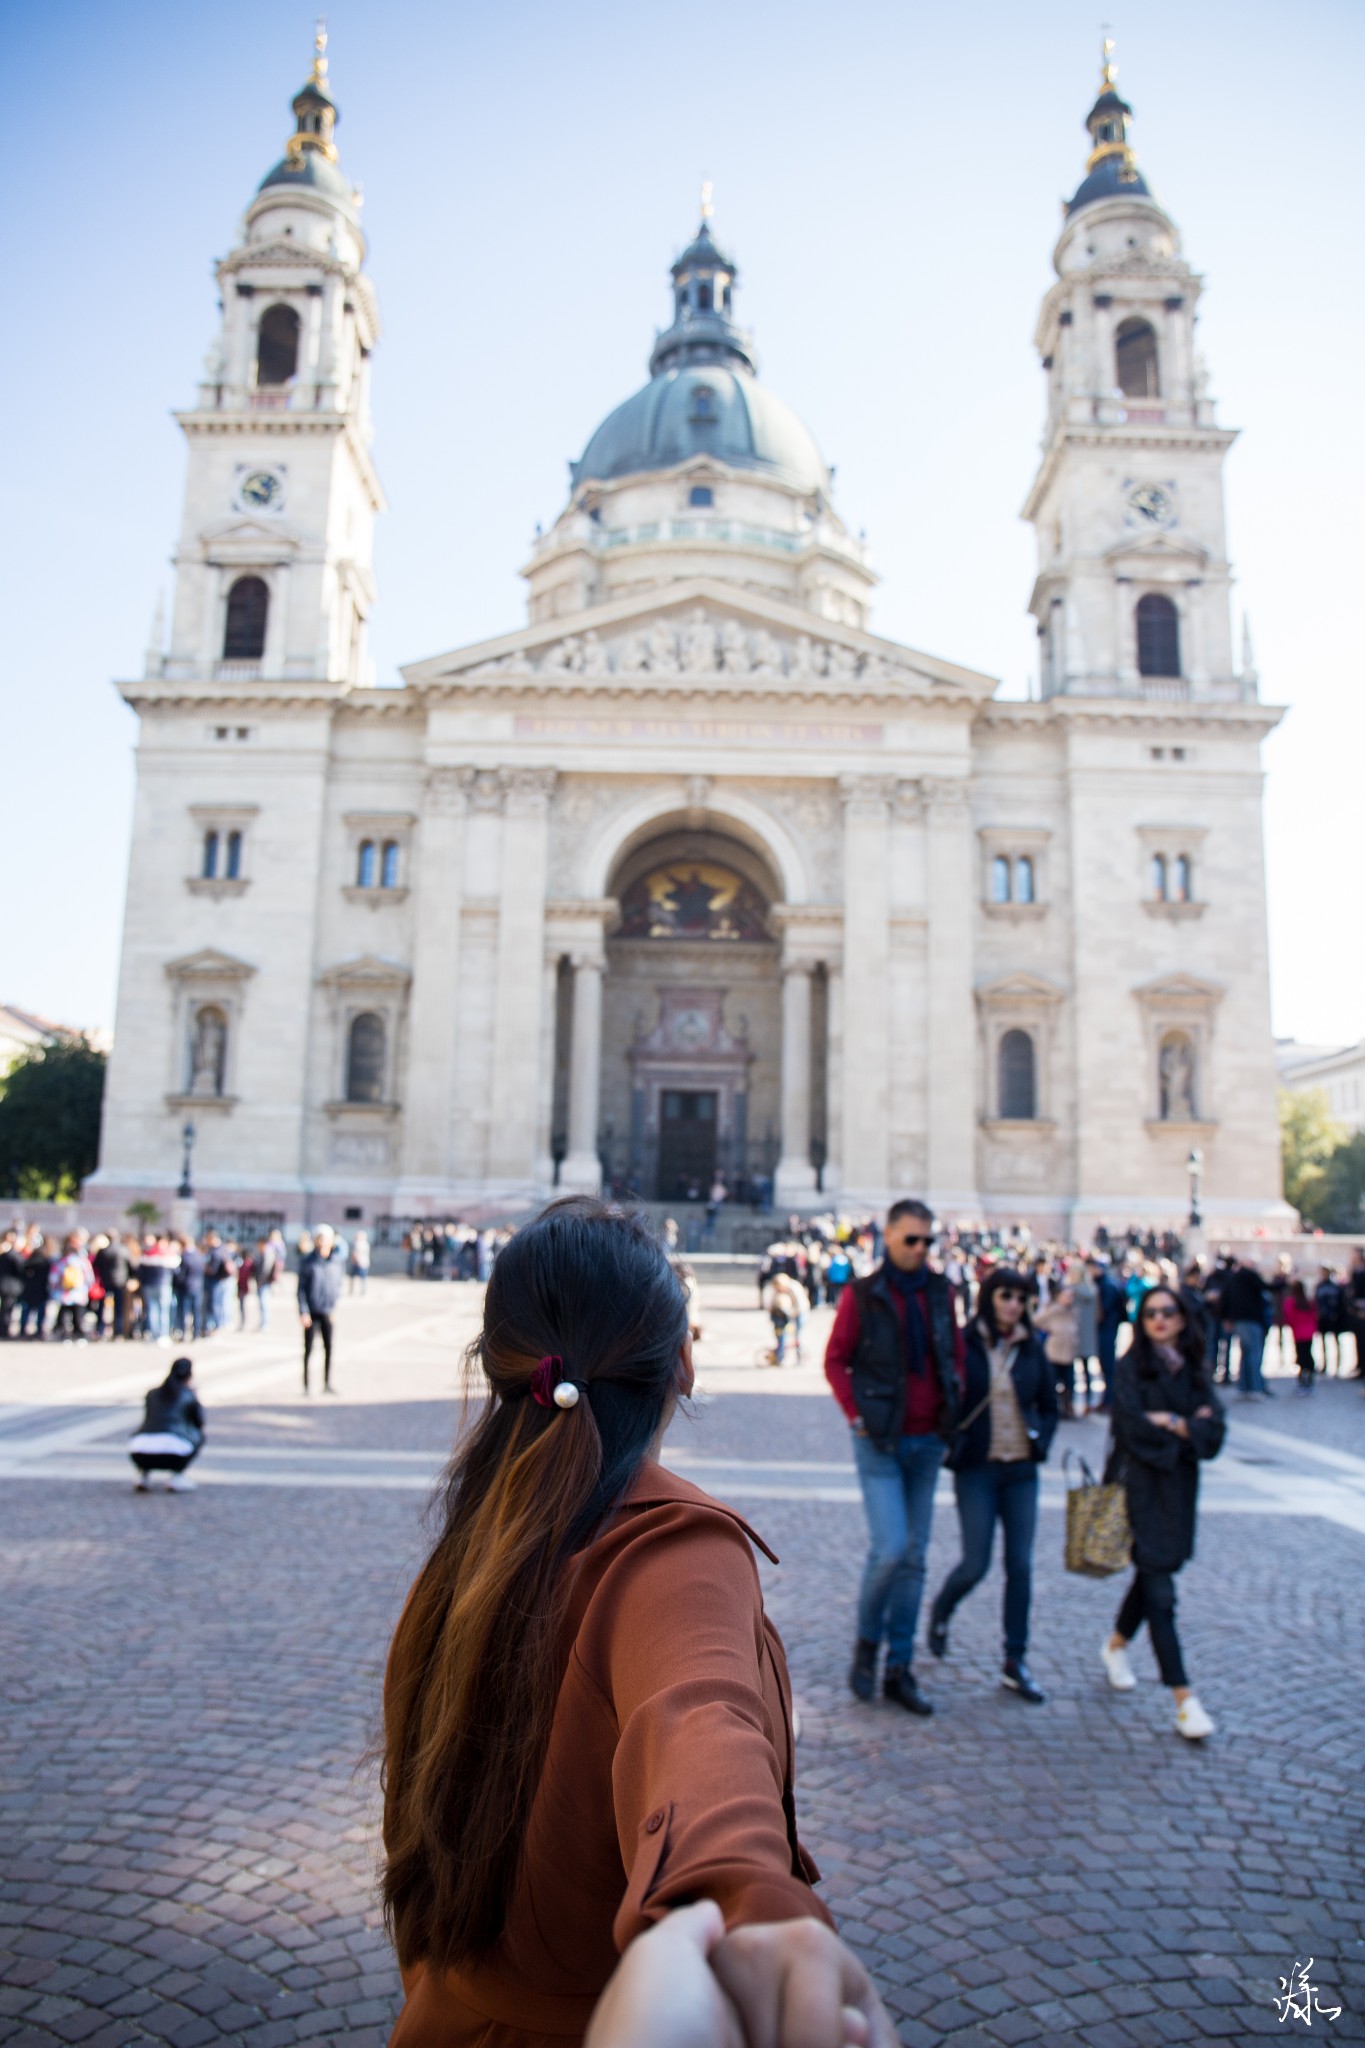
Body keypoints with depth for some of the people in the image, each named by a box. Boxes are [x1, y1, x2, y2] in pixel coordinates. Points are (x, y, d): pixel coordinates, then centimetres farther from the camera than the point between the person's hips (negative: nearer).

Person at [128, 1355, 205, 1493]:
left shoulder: (152, 1393, 22)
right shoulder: (189, 1395, 12)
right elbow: (200, 1424, 25)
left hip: (140, 1456, 5)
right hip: (173, 1454, -4)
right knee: (198, 1434, 24)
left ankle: (143, 1474, 16)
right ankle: (176, 1475, 8)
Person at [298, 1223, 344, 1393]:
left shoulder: (338, 1260, 2)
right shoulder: (307, 1261, -6)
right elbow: (301, 1288, -5)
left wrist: (335, 1305, 3)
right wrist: (303, 1312, -10)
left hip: (328, 1311, 2)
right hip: (311, 1312, -2)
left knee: (329, 1347, 1)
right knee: (308, 1348, 4)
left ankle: (327, 1383, 10)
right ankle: (306, 1384, 13)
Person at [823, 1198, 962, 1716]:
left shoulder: (940, 1292, 5)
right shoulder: (863, 1294, -8)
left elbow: (955, 1354, 16)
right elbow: (835, 1360, -3)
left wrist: (951, 1407, 6)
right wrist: (856, 1415, -9)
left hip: (927, 1441, 5)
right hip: (881, 1441, -5)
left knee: (914, 1557, 9)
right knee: (890, 1548, -12)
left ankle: (899, 1669, 21)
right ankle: (866, 1643, 15)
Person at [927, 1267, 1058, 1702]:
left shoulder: (1032, 1348, 4)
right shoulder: (963, 1344, -8)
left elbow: (1049, 1405, 15)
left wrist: (1039, 1442, 1)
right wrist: (954, 1443, -11)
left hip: (1021, 1470, 4)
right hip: (977, 1469, -3)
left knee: (1020, 1566, 4)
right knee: (975, 1565, -2)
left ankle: (1015, 1662, 17)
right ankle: (940, 1613, 30)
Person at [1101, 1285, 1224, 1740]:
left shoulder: (1194, 1370, 7)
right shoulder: (1131, 1366, -6)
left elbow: (1213, 1433, -2)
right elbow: (1131, 1423, -17)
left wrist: (1169, 1422, -15)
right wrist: (1189, 1425, -9)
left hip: (1179, 1485, 5)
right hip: (1140, 1485, -5)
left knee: (1153, 1573, 18)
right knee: (1159, 1588, -6)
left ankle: (1116, 1646, 41)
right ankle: (1183, 1697, -2)